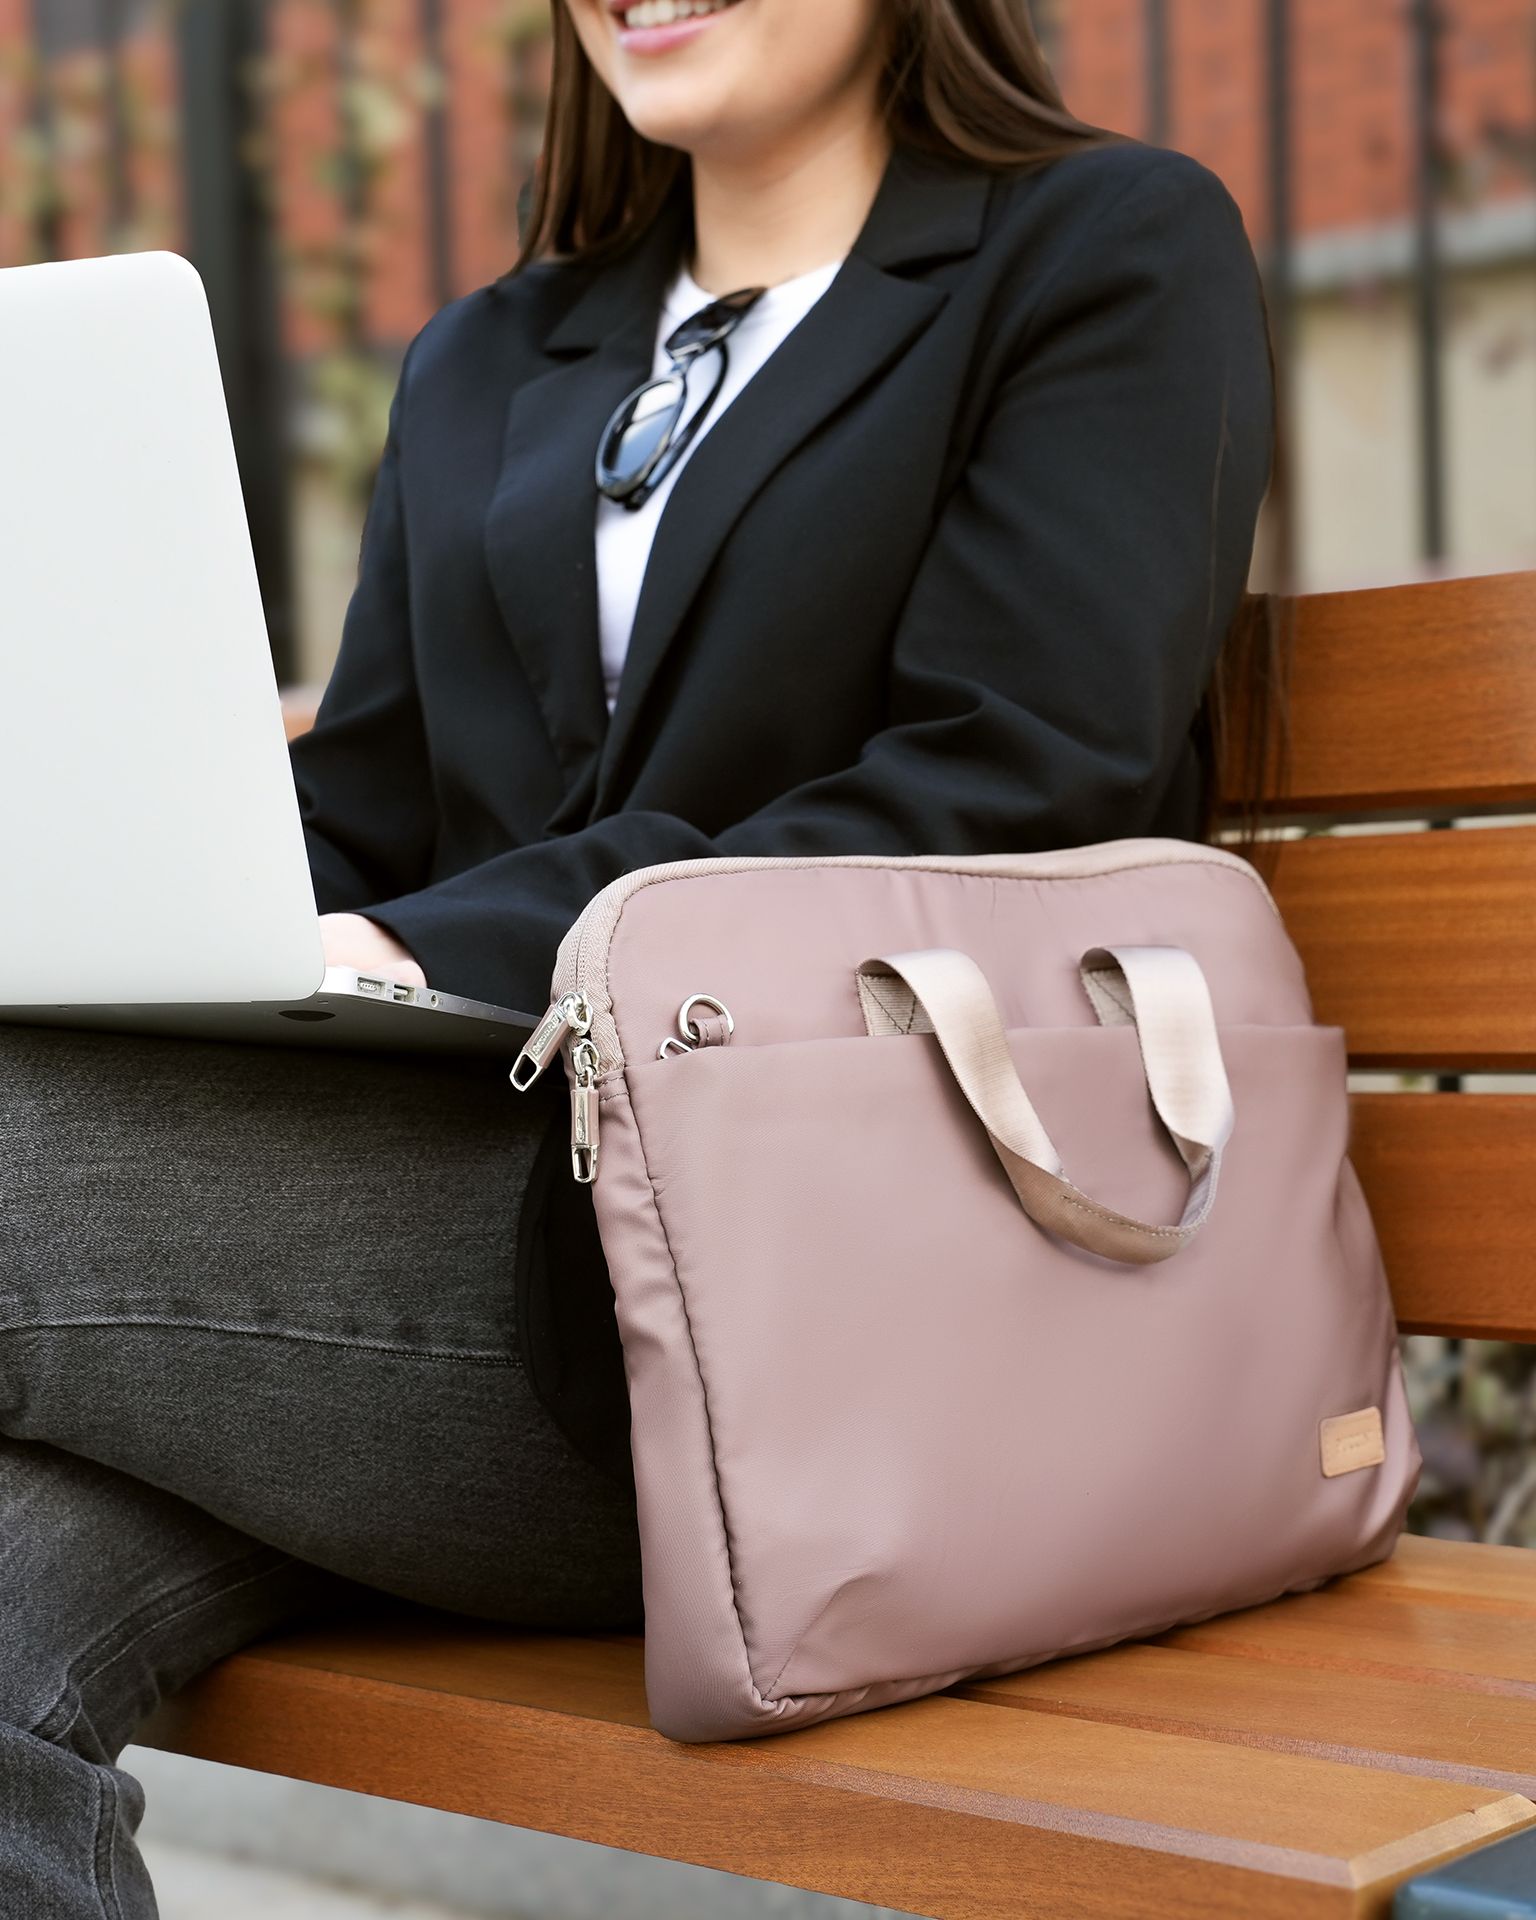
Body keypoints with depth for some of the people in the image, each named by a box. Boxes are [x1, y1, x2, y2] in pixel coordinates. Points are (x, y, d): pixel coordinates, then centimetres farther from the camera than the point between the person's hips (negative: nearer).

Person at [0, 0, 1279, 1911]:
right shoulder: (482, 364, 26)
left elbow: (1022, 787, -8)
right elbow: (348, 841, 19)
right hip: (502, 1183, 6)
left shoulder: (1116, 248, 7)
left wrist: (444, 955, -17)